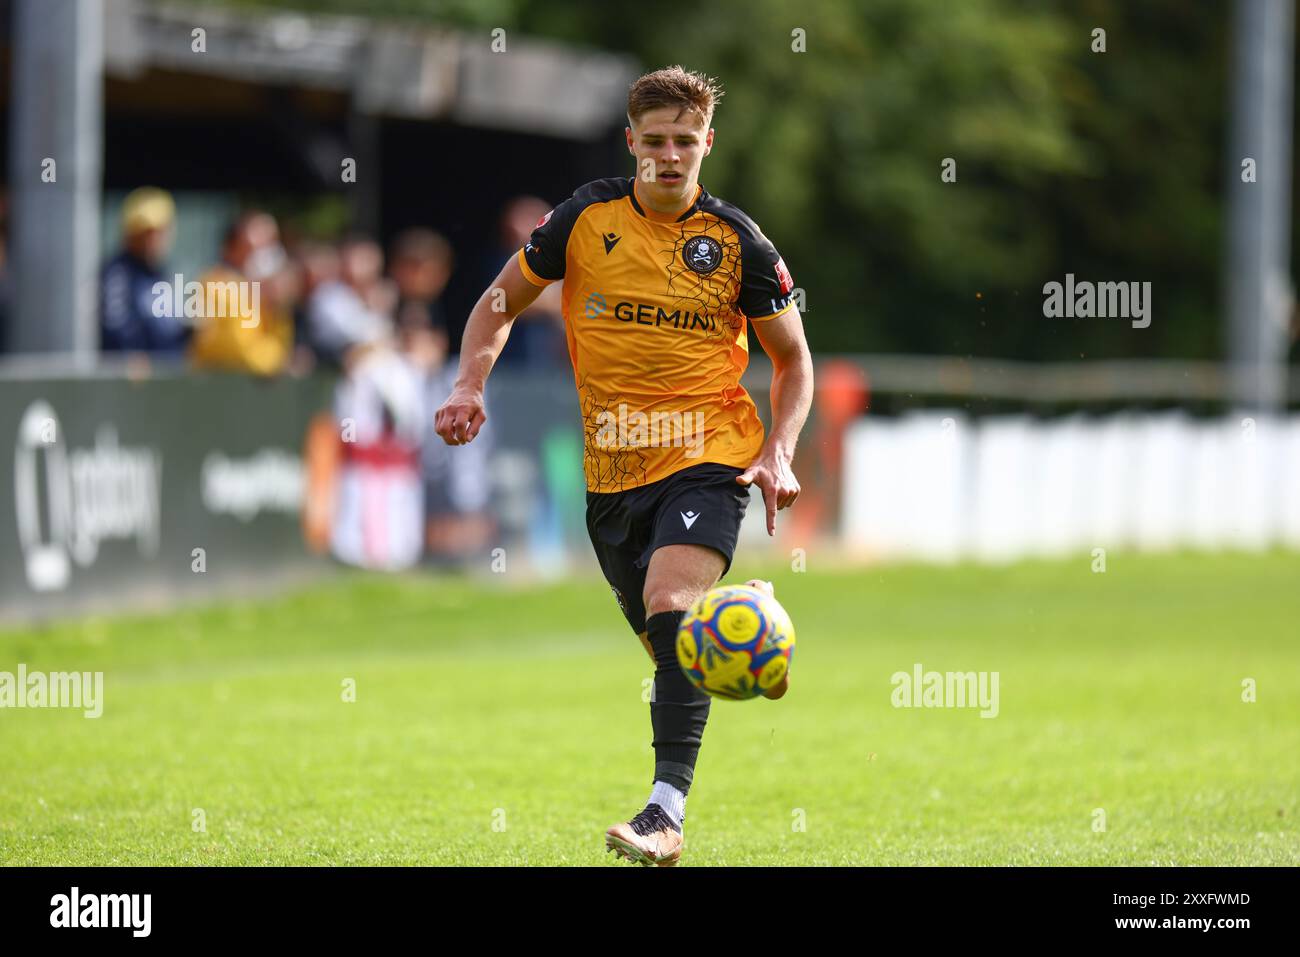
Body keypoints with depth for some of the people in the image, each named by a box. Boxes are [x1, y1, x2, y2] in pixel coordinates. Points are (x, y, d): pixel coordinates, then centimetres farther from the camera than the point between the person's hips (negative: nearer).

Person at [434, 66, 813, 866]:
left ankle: (667, 813, -31)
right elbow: (500, 304, 12)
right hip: (611, 466, 4)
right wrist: (471, 387, -4)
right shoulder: (585, 220, 0)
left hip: (709, 456, -4)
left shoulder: (737, 244, -4)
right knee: (669, 642, 9)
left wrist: (777, 453, -8)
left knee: (671, 606, -25)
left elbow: (793, 359, 7)